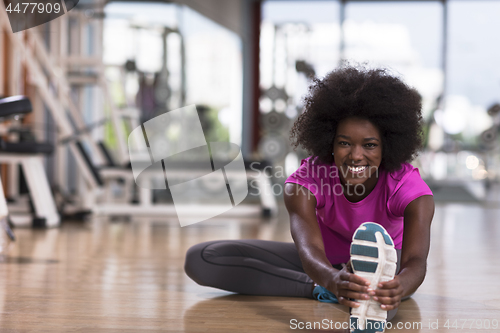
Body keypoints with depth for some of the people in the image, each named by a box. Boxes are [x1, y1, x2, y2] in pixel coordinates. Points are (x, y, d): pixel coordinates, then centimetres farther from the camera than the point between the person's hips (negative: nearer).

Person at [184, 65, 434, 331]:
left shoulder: (408, 186, -29)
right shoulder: (308, 179, -27)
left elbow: (416, 261, -45)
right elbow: (309, 249, -45)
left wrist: (398, 288, -71)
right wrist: (333, 280, -71)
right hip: (328, 262, 4)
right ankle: (319, 289, -26)